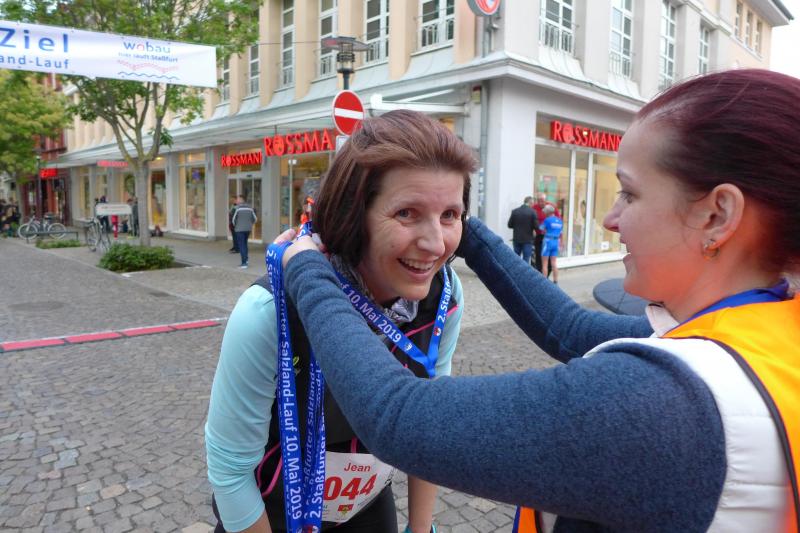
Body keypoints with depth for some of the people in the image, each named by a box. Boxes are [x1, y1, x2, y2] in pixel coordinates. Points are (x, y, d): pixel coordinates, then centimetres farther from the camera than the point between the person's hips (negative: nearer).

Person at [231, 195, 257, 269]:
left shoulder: (238, 208, -13)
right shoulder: (250, 207, 2)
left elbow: (233, 219, -9)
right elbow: (255, 219, 5)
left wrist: (235, 225, 11)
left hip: (239, 229, -5)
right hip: (248, 229, 5)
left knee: (241, 245, -1)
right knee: (245, 243, 23)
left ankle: (244, 263, -3)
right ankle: (246, 258, 20)